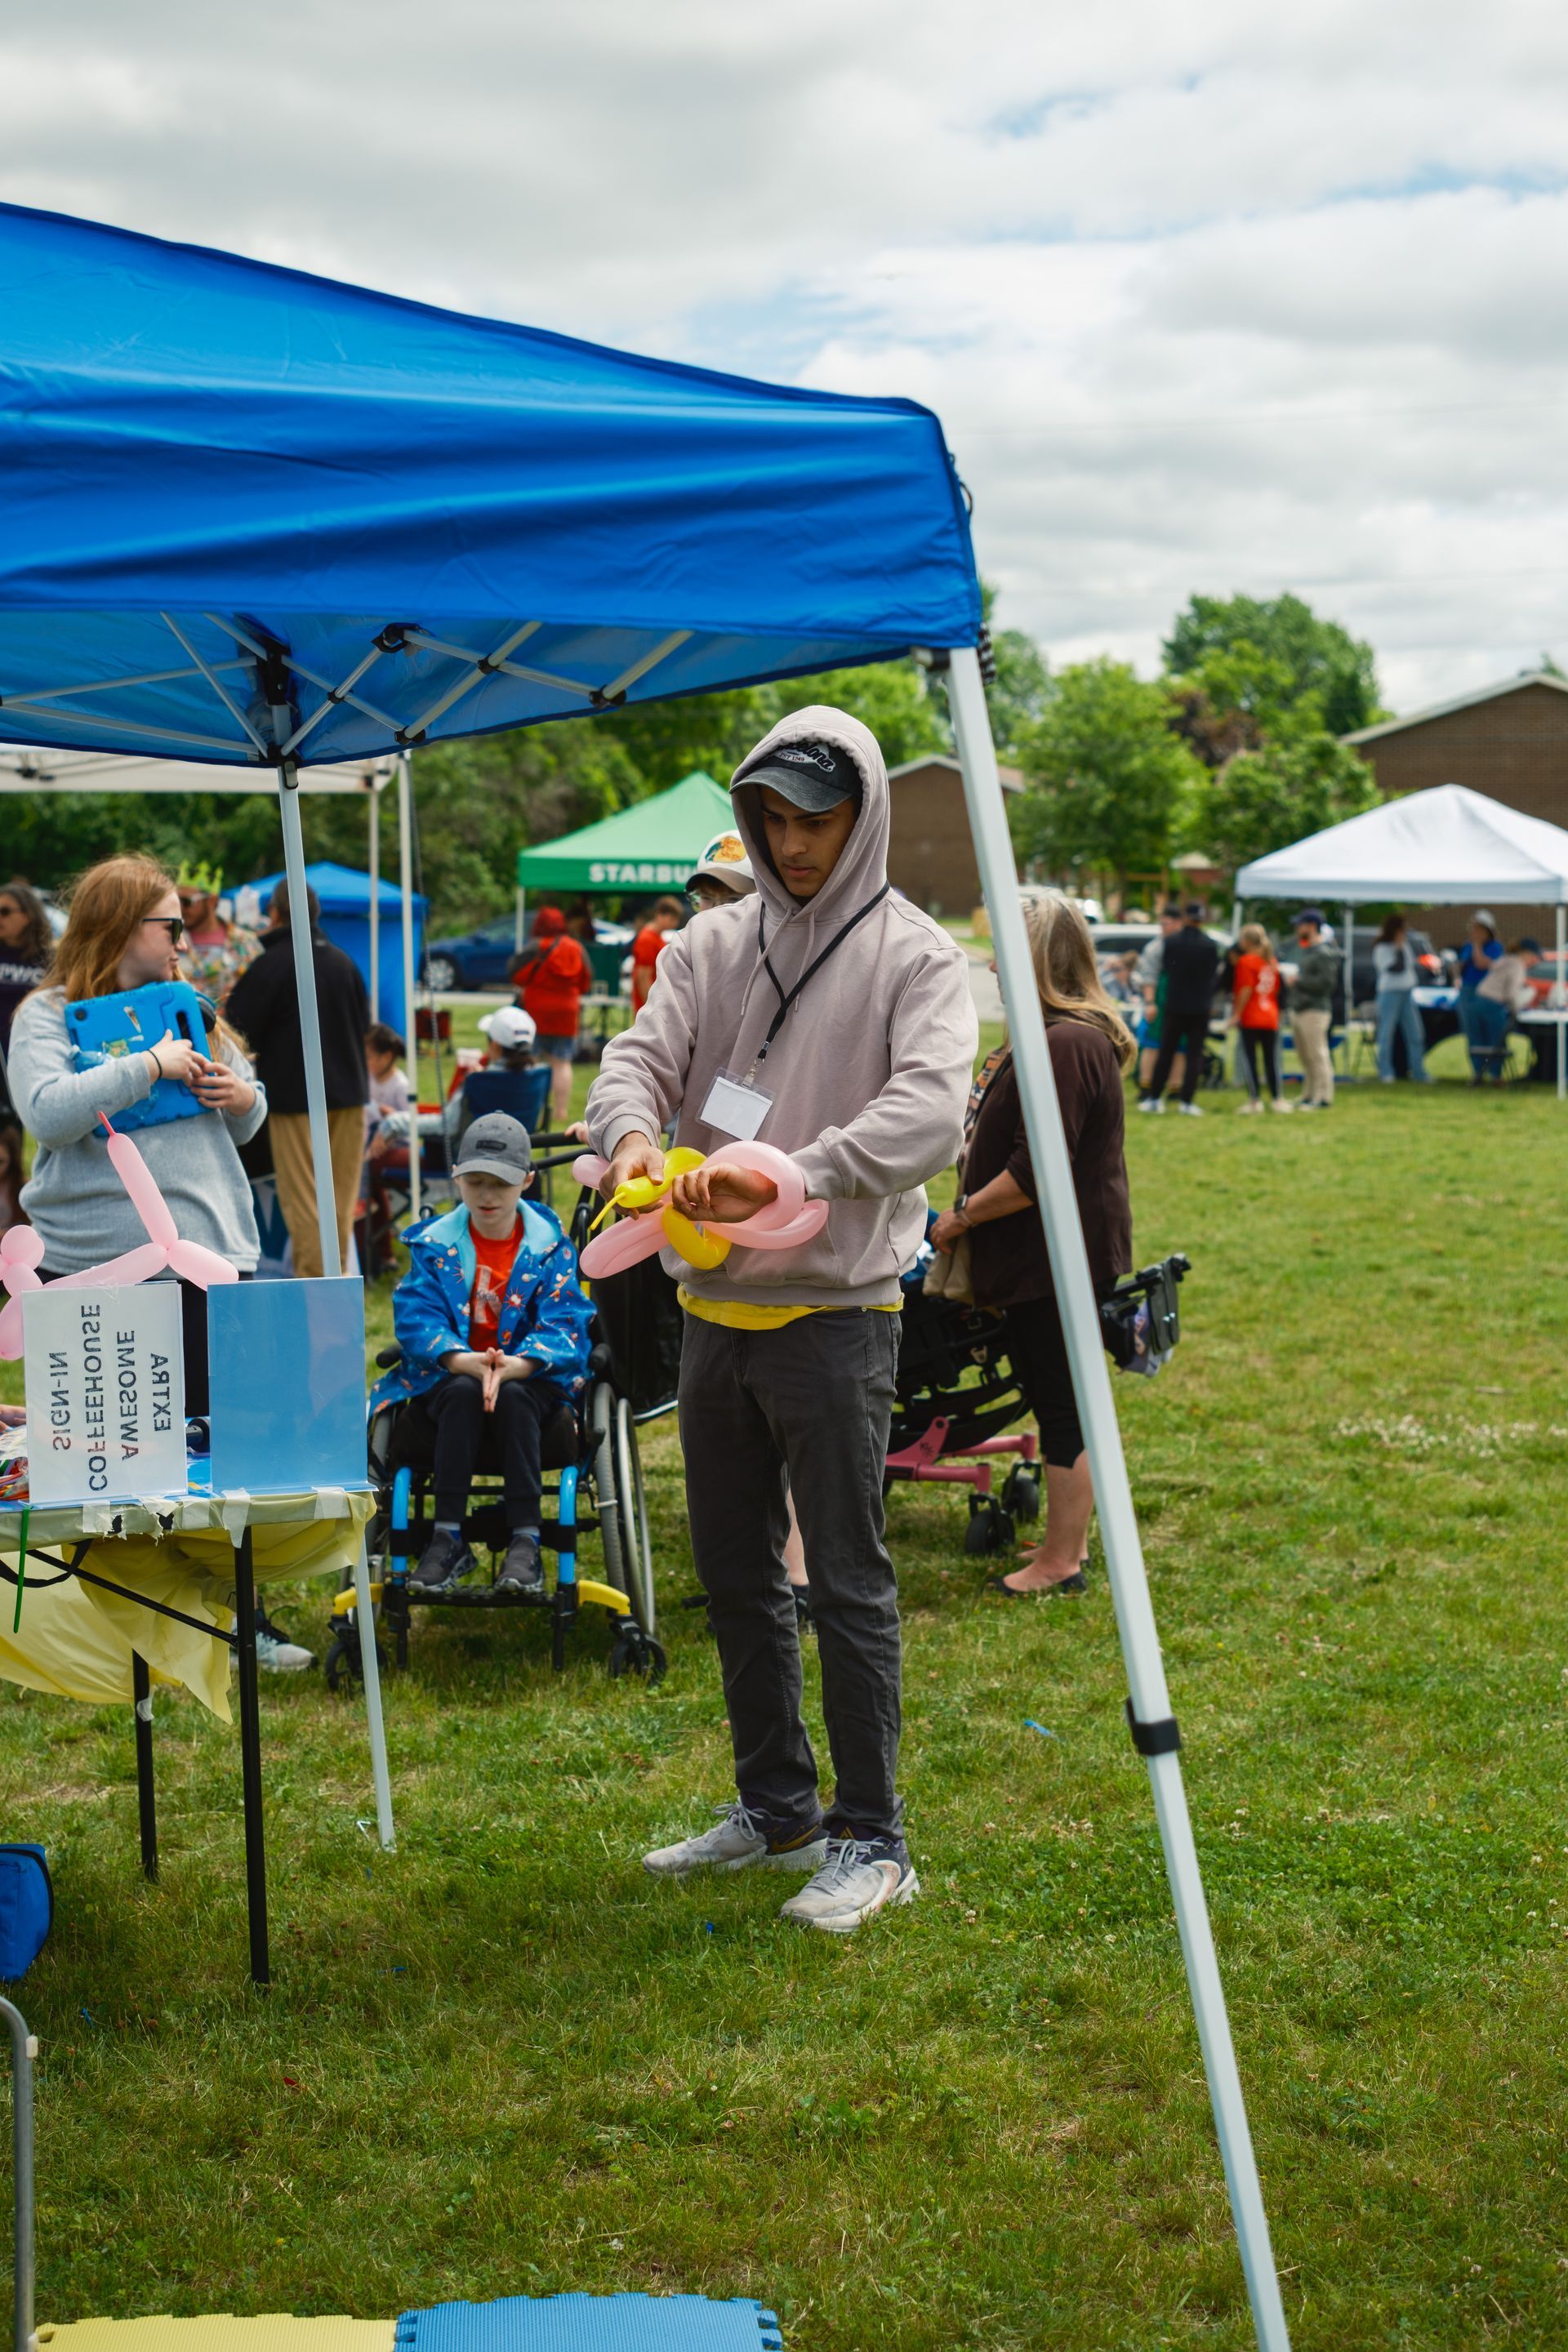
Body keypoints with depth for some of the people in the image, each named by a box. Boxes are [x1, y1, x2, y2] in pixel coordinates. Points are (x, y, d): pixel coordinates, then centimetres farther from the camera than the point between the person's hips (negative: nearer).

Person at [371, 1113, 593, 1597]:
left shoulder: (550, 1246, 2)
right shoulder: (434, 1244, 4)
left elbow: (562, 1325, -10)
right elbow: (416, 1317, -8)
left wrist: (512, 1366, -31)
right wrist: (463, 1361, -30)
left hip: (528, 1379, 0)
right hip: (450, 1376, 1)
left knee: (512, 1396, -35)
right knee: (463, 1393, -34)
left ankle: (525, 1542, -33)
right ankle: (448, 1539, -31)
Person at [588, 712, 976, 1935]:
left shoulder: (917, 956, -7)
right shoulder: (713, 944, 9)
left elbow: (929, 1113, -22)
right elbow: (641, 1055, -1)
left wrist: (793, 1171, -37)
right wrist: (633, 1130, -25)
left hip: (836, 1314, -6)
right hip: (715, 1307, 6)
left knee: (849, 1583, 0)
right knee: (737, 1576, 16)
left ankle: (873, 1840, 13)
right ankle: (776, 1808, 31)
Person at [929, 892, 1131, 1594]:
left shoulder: (1067, 1045, -22)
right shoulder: (1053, 1036, 15)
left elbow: (1034, 1171, -25)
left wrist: (962, 1217, -14)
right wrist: (971, 1217, 20)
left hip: (1060, 1258, -11)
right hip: (1043, 1255, 11)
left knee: (1061, 1403, -2)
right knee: (1053, 1397, 17)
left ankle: (1061, 1562, 6)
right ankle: (1065, 1541, 28)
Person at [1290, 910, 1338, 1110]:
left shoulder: (1323, 953, -12)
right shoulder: (1304, 950, 19)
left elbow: (1326, 982, -20)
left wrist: (1299, 981, -15)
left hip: (1315, 1011, -10)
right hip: (1298, 1009, 10)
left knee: (1318, 1056, -8)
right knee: (1305, 1057, 14)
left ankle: (1323, 1097, -6)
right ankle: (1308, 1095, 20)